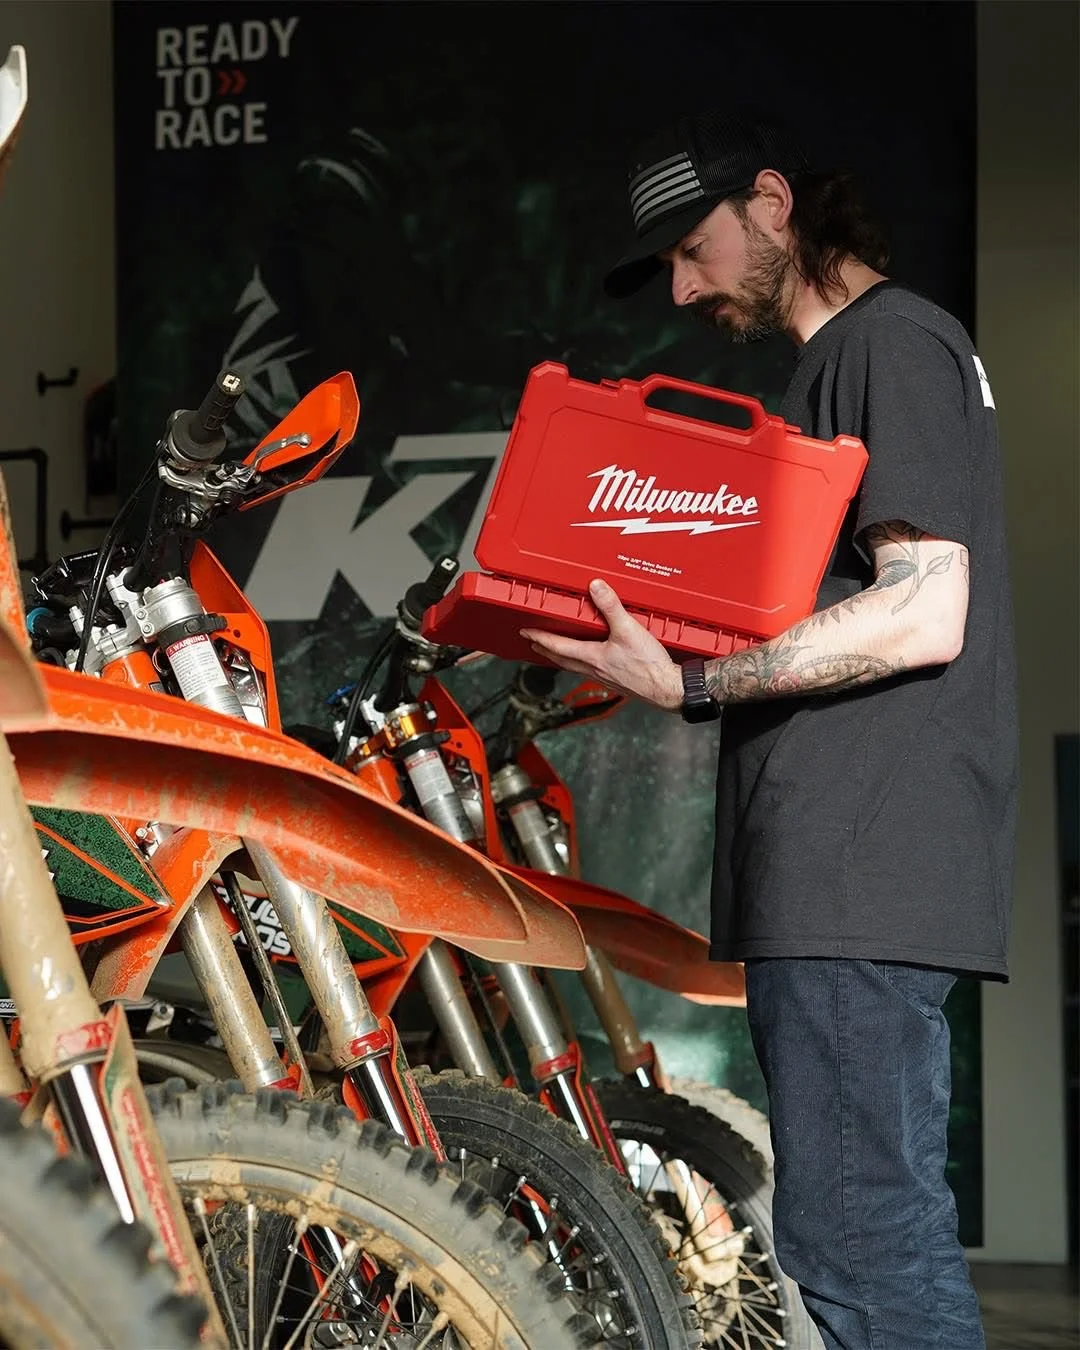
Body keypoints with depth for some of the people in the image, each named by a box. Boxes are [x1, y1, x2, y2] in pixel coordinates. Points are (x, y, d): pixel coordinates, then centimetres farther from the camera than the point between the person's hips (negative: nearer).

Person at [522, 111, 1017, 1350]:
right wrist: (650, 646, 12)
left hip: (866, 869, -11)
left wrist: (691, 683, -18)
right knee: (891, 1239, 12)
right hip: (843, 875, 11)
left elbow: (924, 614, -18)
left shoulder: (894, 343, -7)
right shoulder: (834, 363, 24)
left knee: (853, 1244, -13)